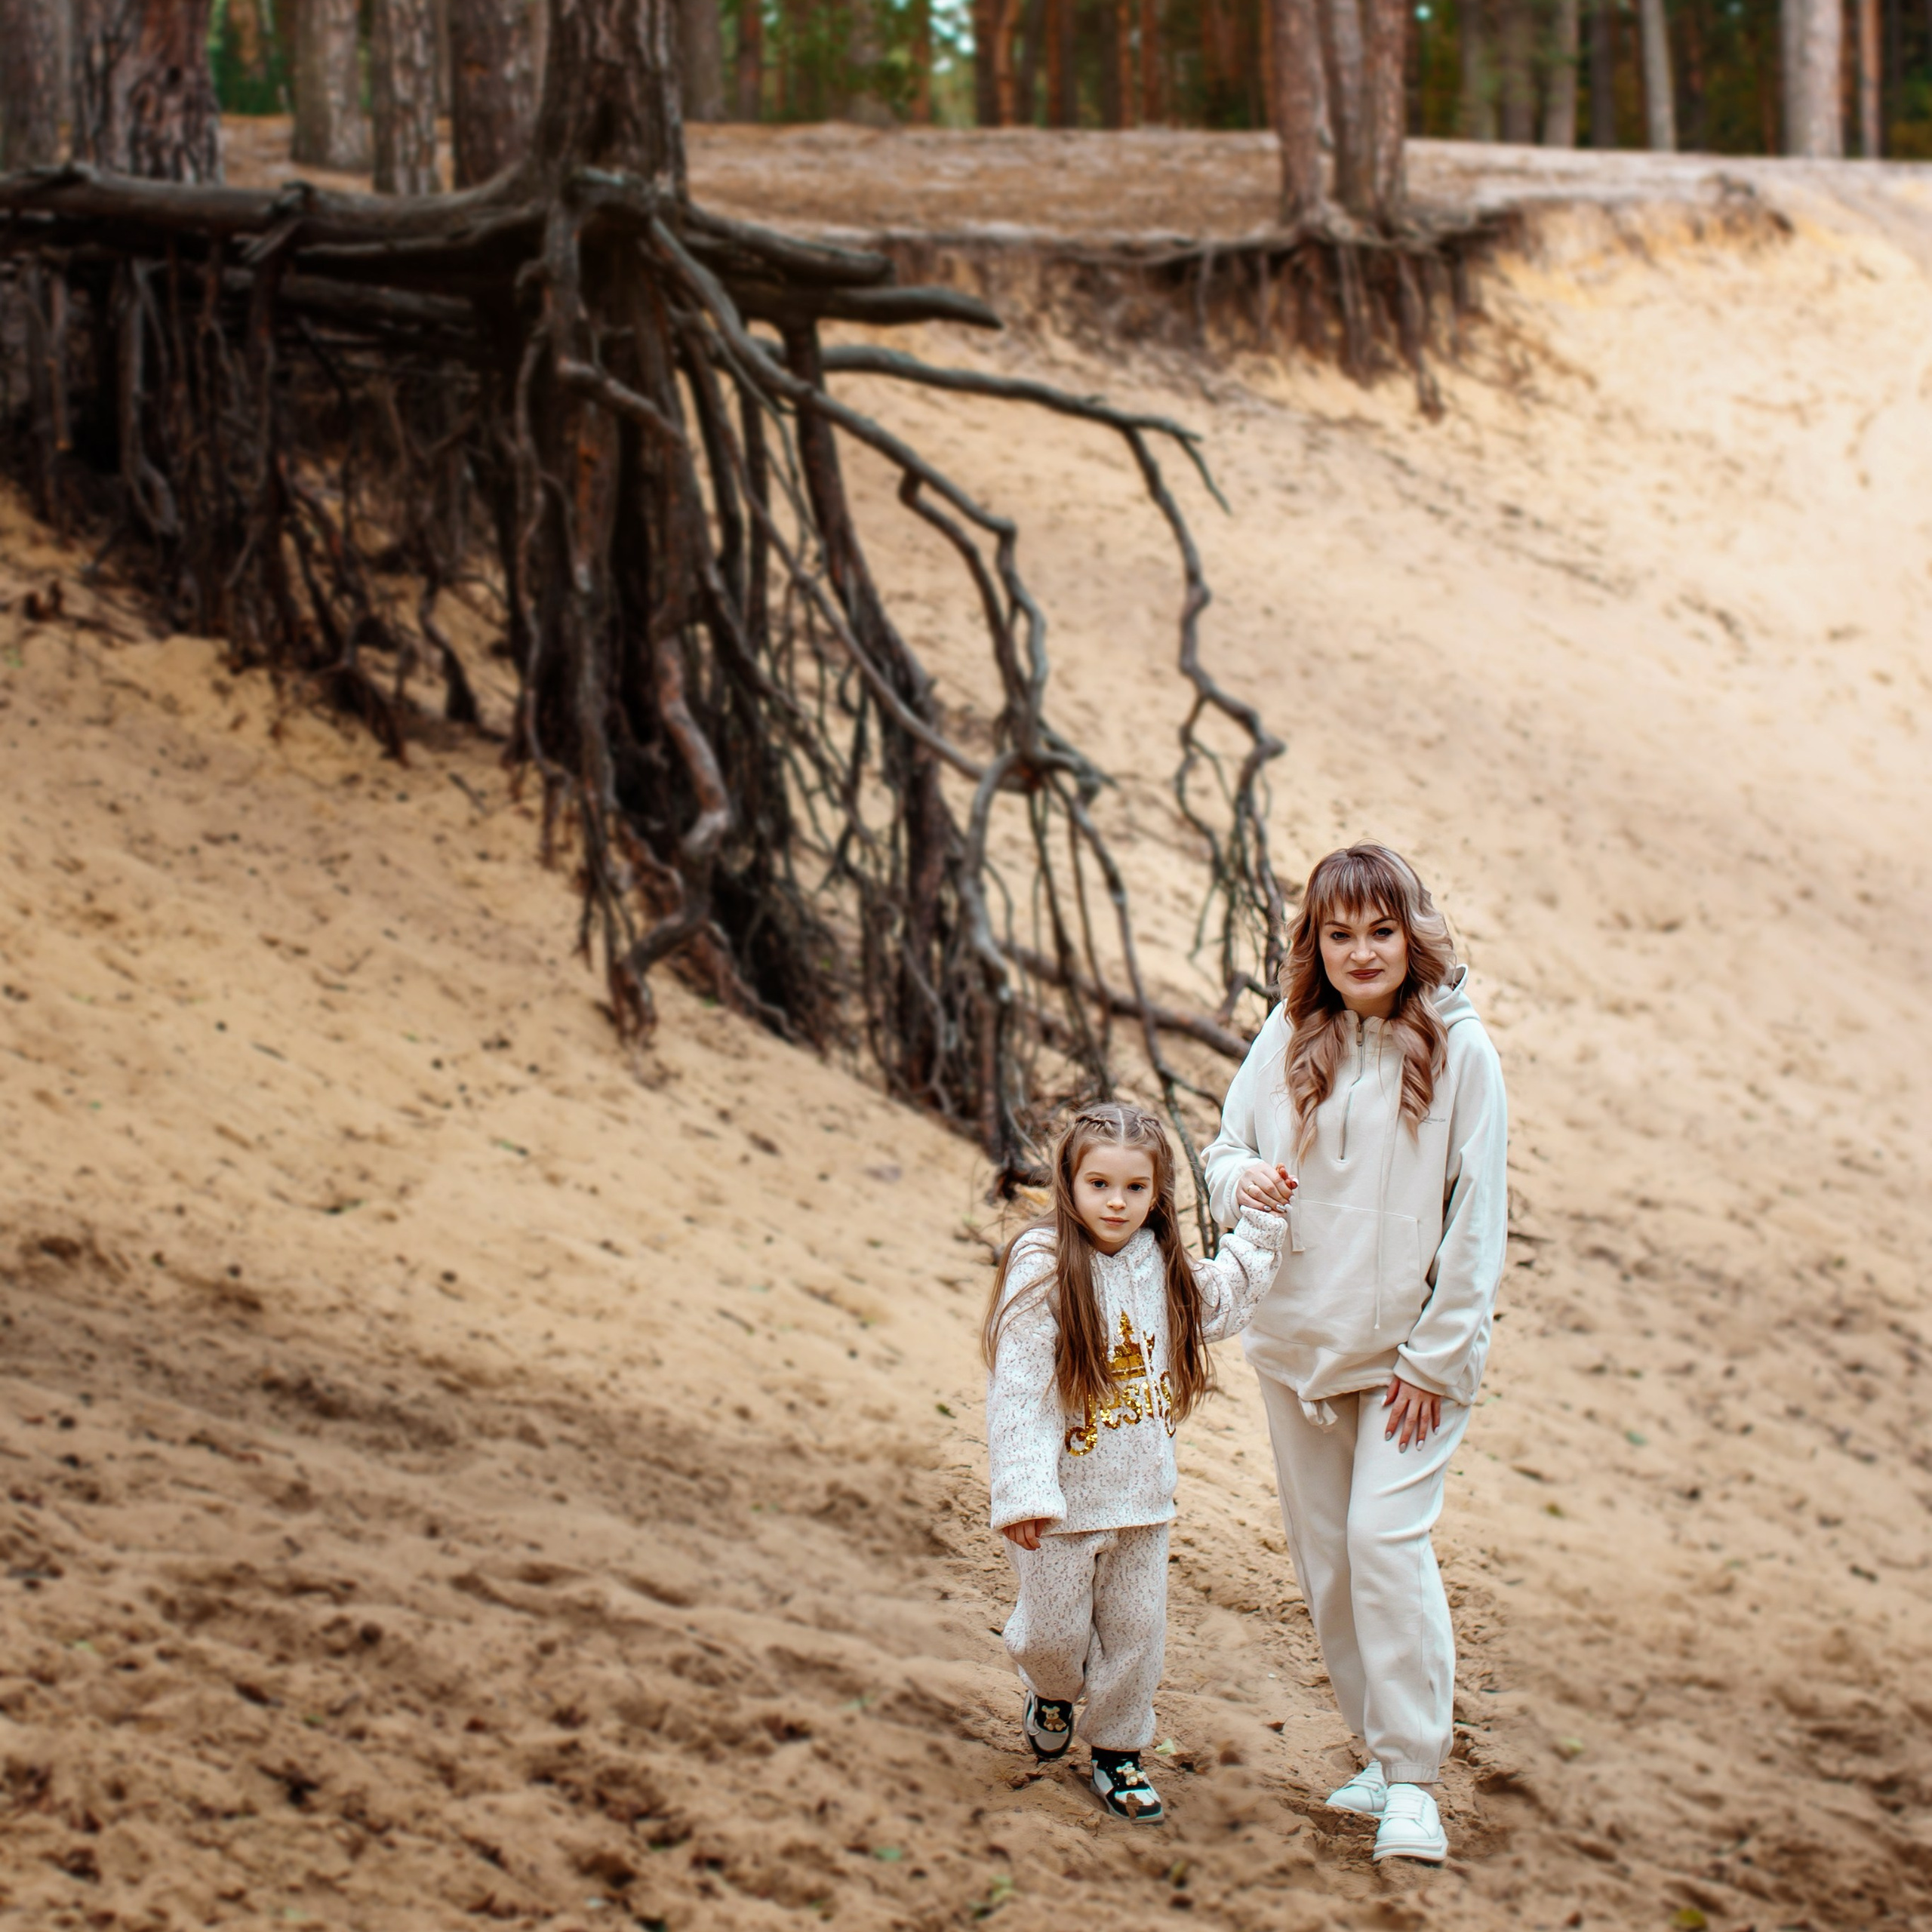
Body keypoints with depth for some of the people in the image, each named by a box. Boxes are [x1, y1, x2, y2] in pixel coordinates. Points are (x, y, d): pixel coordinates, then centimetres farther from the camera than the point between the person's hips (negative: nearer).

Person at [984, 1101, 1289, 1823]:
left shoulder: (1163, 1266, 0)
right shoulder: (1042, 1268, -17)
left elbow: (1220, 1301, 21)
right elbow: (1018, 1388, -17)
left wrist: (1260, 1224, 13)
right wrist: (1024, 1492, -20)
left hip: (1141, 1493, 5)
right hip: (1066, 1494, -5)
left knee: (1137, 1627, 10)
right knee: (1054, 1629, 7)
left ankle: (1117, 1750, 28)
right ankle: (1052, 1696, 39)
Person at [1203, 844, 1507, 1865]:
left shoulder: (1458, 1048, -9)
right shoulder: (1288, 1039, 1)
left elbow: (1475, 1217, -8)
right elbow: (1225, 1146, 11)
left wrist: (1436, 1357, -11)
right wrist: (1239, 1173, -14)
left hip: (1408, 1349, -5)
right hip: (1297, 1340, 5)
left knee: (1386, 1537, -16)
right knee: (1324, 1558, 10)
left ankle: (1413, 1780, -8)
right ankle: (1383, 1751, 25)